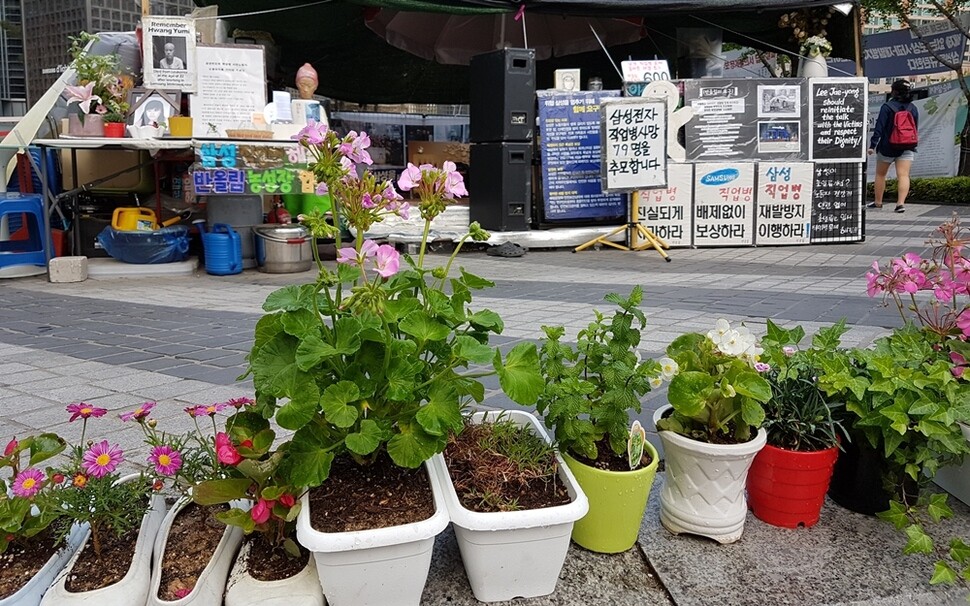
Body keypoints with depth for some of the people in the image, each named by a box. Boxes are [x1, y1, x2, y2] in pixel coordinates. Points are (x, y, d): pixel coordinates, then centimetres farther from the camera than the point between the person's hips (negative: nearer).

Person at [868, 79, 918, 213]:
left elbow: (879, 127, -14)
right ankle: (901, 203, -20)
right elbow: (916, 129, 12)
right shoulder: (913, 108, 6)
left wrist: (872, 145, -12)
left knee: (880, 174, 13)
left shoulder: (887, 106, -9)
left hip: (887, 147, -3)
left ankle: (878, 202, 21)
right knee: (903, 175, -5)